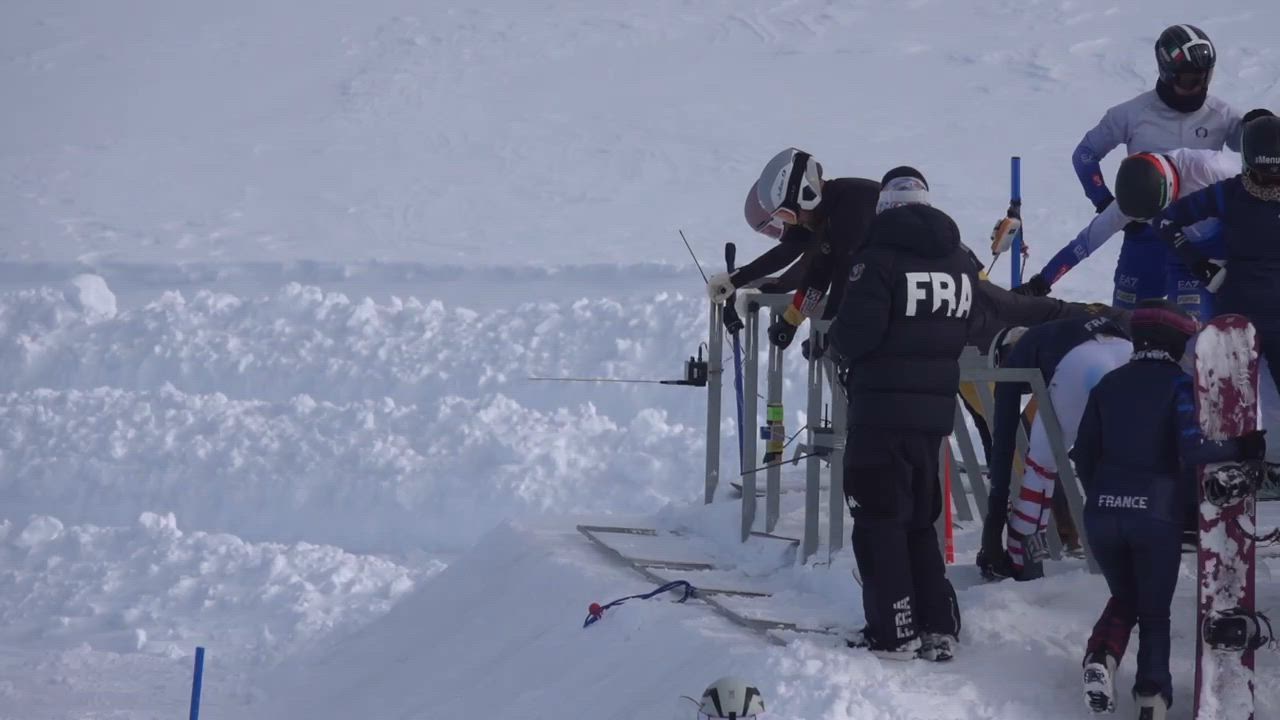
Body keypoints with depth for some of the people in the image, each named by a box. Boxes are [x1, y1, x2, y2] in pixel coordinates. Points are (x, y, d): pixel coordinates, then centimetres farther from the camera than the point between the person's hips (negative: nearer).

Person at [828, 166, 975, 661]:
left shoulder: (880, 258, -14)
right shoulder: (961, 261, 9)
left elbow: (856, 332, -18)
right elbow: (969, 332, 13)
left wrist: (837, 348, 3)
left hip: (882, 407, -7)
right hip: (937, 406, 7)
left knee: (879, 519, 1)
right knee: (920, 520, 17)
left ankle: (893, 631, -1)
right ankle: (938, 627, 14)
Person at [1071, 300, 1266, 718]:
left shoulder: (1108, 385, 8)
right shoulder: (1179, 385, -5)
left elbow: (1084, 454, 11)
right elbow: (1191, 449, -18)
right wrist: (1241, 449, -5)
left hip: (1102, 514, 3)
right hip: (1157, 515, -3)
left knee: (1124, 599, 24)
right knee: (1155, 613, 13)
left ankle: (1101, 658, -3)